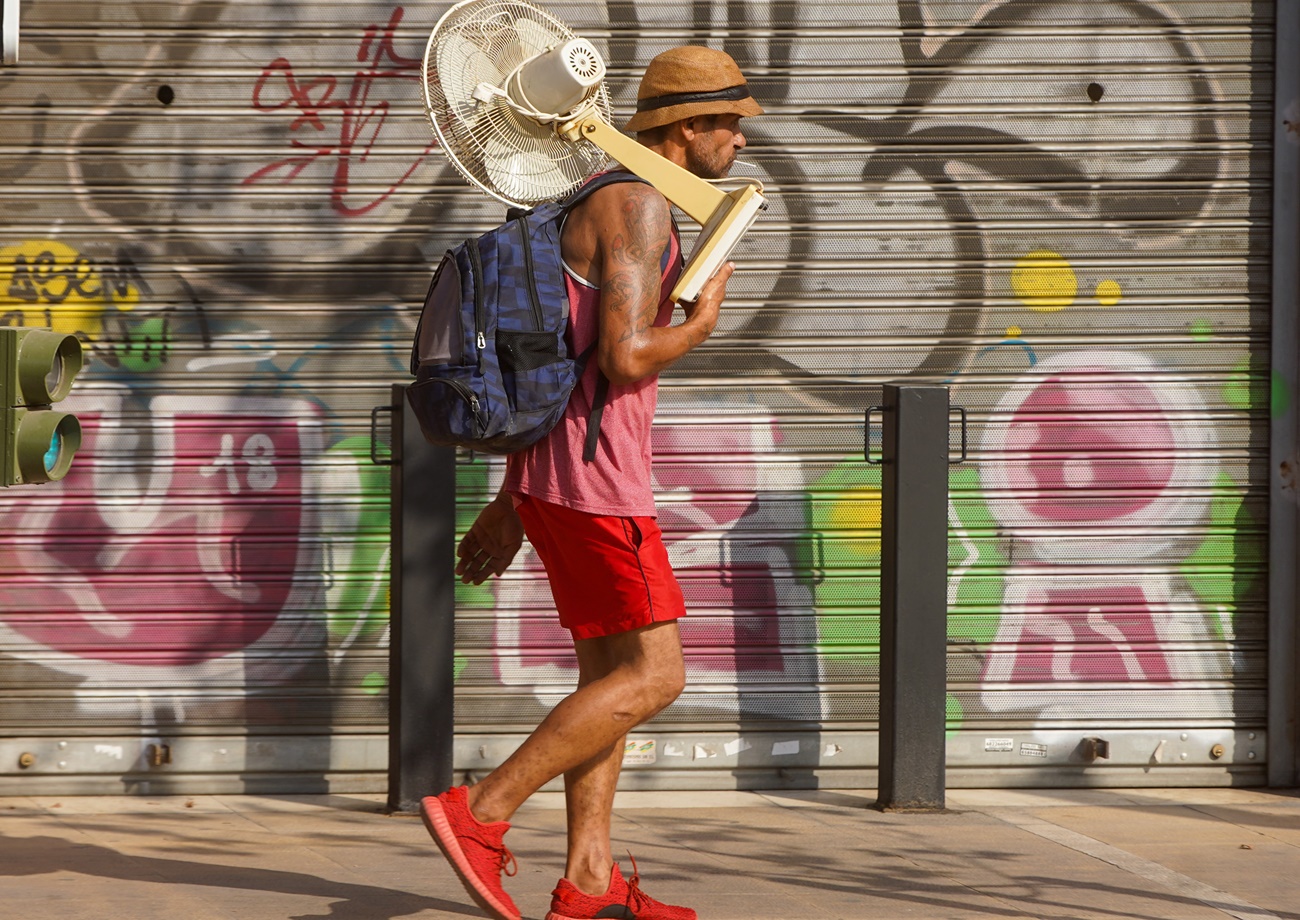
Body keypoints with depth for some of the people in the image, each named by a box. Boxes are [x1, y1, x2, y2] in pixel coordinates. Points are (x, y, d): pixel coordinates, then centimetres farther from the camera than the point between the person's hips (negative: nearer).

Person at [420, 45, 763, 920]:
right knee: (653, 676, -6)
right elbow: (627, 361, -25)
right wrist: (702, 322, -3)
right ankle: (480, 813, -6)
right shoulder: (641, 207, -14)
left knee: (610, 672, 11)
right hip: (593, 477, -10)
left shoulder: (606, 206, 19)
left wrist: (509, 503, 22)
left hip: (554, 472, 10)